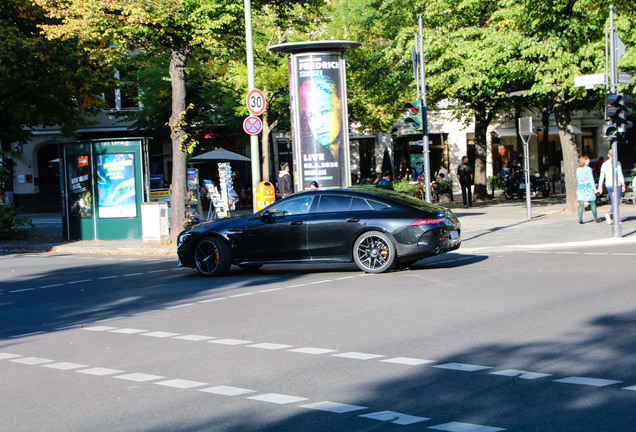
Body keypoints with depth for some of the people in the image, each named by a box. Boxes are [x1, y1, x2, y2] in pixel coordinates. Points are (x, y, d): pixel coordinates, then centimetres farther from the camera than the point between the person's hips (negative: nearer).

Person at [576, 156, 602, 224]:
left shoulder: (578, 170, 8)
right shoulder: (588, 169, -7)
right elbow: (591, 179, -9)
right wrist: (594, 188, -7)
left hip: (580, 187, 4)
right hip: (588, 186, -4)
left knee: (581, 203, -2)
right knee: (592, 203, 8)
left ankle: (580, 219, -15)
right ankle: (595, 218, 17)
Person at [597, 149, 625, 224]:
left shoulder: (604, 164, 8)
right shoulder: (617, 163, -8)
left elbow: (601, 176, 12)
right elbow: (620, 175, -14)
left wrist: (600, 186, 17)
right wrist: (623, 185, -12)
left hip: (608, 185, 5)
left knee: (613, 202, 11)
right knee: (617, 202, -3)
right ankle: (610, 214, -25)